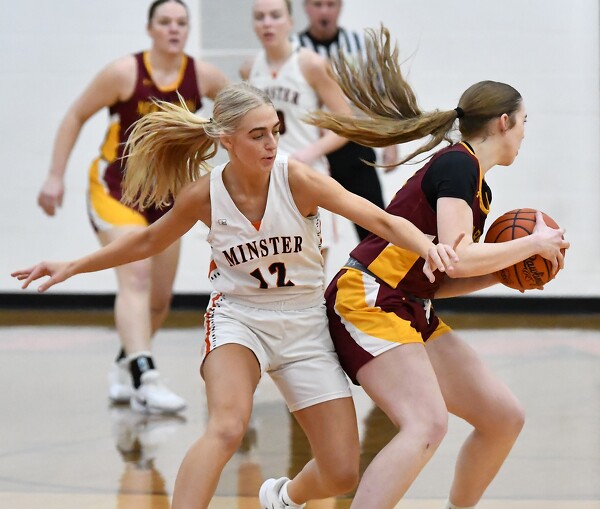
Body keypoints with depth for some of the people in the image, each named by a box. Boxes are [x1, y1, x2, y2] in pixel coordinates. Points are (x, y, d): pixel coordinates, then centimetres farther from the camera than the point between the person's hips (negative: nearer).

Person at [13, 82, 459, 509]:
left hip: (305, 326, 1)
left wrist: (427, 246, -40)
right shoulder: (203, 196, -11)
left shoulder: (297, 180, -17)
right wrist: (74, 266, 10)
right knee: (228, 427, -34)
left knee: (342, 473, 1)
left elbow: (382, 220, -20)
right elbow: (150, 241, 9)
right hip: (238, 318, -1)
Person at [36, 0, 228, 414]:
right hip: (116, 188, -5)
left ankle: (124, 365, 38)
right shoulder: (125, 73, -15)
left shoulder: (202, 76, -4)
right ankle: (144, 379, -36)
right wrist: (55, 177, -8)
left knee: (160, 300, 12)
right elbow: (76, 117, -5)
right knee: (135, 277, -25)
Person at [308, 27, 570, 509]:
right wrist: (535, 243, -10)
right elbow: (457, 256, -23)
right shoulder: (457, 165, -11)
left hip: (412, 310, 10)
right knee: (427, 424, -27)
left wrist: (504, 270, 8)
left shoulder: (479, 189, 18)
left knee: (504, 417, 6)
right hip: (368, 301, -10)